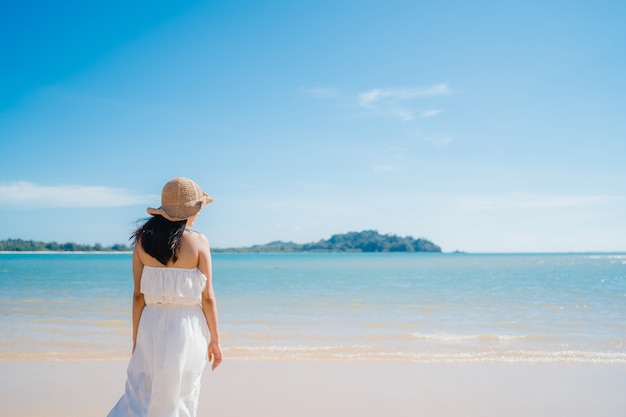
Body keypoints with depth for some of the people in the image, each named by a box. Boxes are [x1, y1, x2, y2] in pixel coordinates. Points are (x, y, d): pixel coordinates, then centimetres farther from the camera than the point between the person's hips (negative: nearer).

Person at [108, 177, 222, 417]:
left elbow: (138, 295, -1)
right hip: (188, 328, -2)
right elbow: (207, 297, -6)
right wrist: (214, 339, 4)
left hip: (153, 327, 2)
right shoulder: (198, 242, -9)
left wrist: (136, 338, 8)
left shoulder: (143, 240, -2)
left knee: (140, 396, 13)